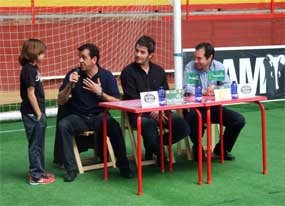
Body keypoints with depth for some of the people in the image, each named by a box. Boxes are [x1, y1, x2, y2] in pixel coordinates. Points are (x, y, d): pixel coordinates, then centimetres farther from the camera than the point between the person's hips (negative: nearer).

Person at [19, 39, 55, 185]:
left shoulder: (33, 68, 11)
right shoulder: (28, 70, -18)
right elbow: (30, 93, -19)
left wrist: (41, 112, 13)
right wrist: (38, 113, -16)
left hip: (36, 112, 9)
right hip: (32, 113, -9)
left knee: (38, 144, 16)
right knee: (35, 144, -1)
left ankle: (39, 171, 26)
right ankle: (36, 176, 6)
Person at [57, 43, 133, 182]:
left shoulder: (107, 76, 1)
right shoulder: (74, 74, 3)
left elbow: (117, 102, -2)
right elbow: (61, 101, 1)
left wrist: (99, 92, -14)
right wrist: (70, 85, -15)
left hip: (99, 116, -1)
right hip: (78, 117, 1)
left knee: (114, 126, -32)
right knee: (63, 125, -29)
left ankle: (123, 166, -15)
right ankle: (71, 169, -22)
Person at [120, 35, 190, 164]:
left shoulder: (159, 71, 15)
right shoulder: (128, 72, 1)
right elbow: (132, 99, -7)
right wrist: (151, 111, -17)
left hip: (159, 111, 4)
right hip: (139, 114, -4)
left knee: (183, 127, -19)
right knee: (149, 124, -38)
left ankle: (154, 145, 6)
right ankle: (160, 154, -6)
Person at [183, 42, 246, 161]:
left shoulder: (218, 67, 2)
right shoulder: (190, 67, -6)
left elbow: (228, 85, -6)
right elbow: (187, 88, -20)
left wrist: (215, 90, -25)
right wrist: (204, 91, -32)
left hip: (214, 107, 4)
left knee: (239, 120, -11)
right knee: (192, 119, -38)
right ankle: (197, 148, -5)